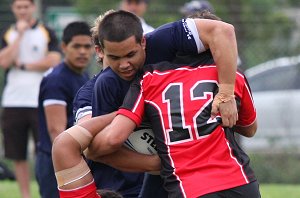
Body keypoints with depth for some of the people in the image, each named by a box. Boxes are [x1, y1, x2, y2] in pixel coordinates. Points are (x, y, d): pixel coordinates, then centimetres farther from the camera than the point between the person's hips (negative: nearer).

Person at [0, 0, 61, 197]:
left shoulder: (47, 33, 2)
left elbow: (54, 61, -10)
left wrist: (23, 65, -8)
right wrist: (20, 34, -8)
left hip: (40, 102, -3)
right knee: (18, 155, 6)